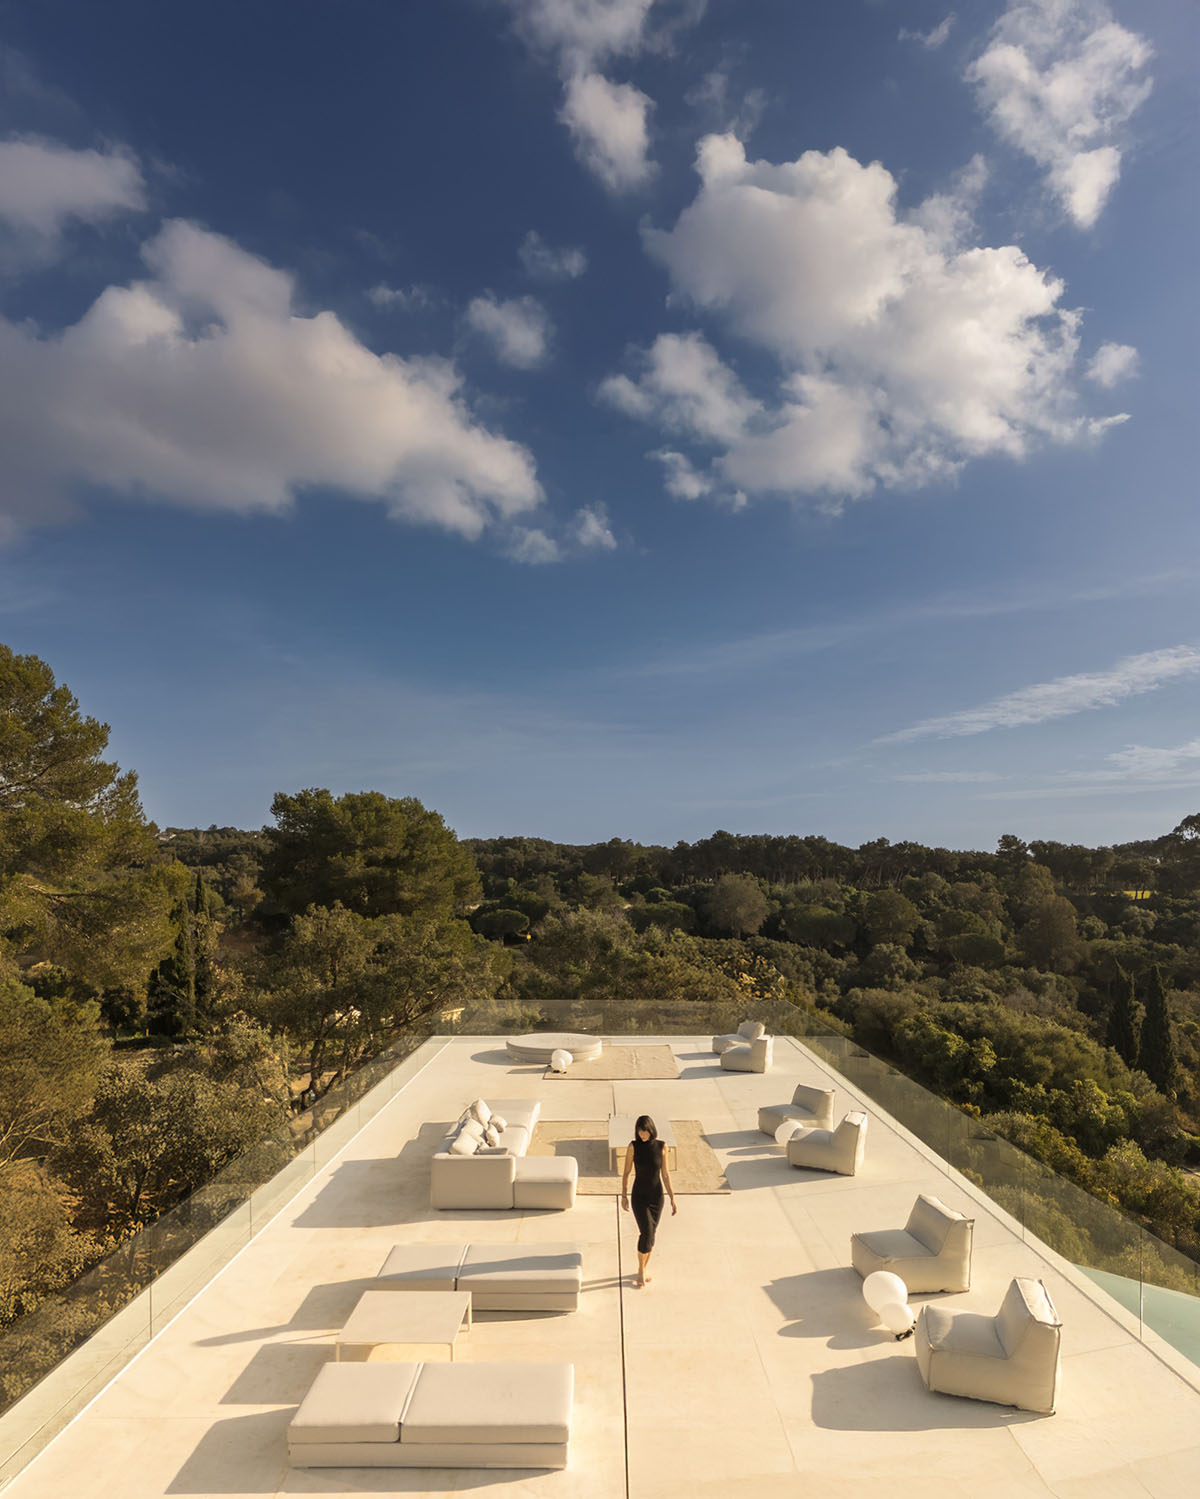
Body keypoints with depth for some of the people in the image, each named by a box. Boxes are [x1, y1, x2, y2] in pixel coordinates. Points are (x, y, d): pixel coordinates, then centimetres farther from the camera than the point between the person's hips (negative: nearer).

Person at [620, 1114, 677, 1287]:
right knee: (647, 1233, -10)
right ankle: (641, 1270, 12)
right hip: (639, 1197, -2)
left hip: (657, 1197, 2)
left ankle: (644, 1269, 32)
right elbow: (627, 1172, -2)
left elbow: (665, 1174, -1)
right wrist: (624, 1196, 1)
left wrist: (672, 1198, -2)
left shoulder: (660, 1147, -8)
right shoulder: (633, 1146, -12)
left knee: (650, 1234, 11)